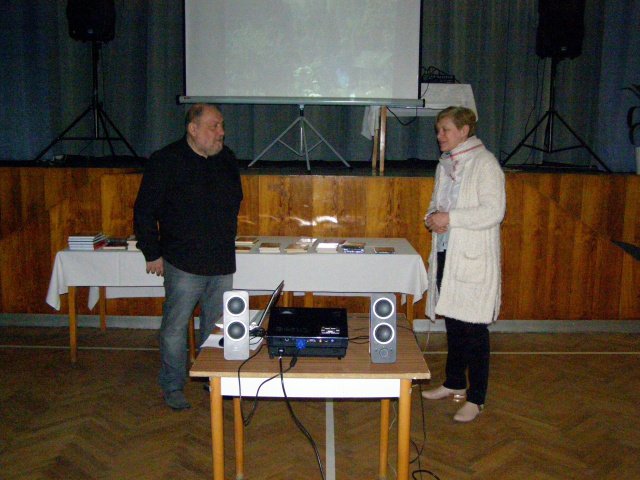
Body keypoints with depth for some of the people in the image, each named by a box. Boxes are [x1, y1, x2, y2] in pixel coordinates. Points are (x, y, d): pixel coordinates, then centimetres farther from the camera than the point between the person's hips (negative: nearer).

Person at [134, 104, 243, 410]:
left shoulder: (227, 160, 9)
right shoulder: (165, 162, -9)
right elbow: (145, 210, -7)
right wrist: (152, 253, -7)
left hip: (222, 262, 6)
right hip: (184, 262, -5)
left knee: (216, 325, 13)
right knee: (175, 326, 2)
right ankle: (173, 387, 17)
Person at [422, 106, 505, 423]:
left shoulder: (484, 163, -10)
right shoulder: (445, 165, 13)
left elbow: (494, 211, -17)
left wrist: (450, 218, -19)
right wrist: (433, 217, 0)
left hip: (474, 257, -8)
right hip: (446, 253, 8)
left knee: (473, 328, -2)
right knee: (452, 322, 17)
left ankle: (476, 398, 10)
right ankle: (454, 383, 33)